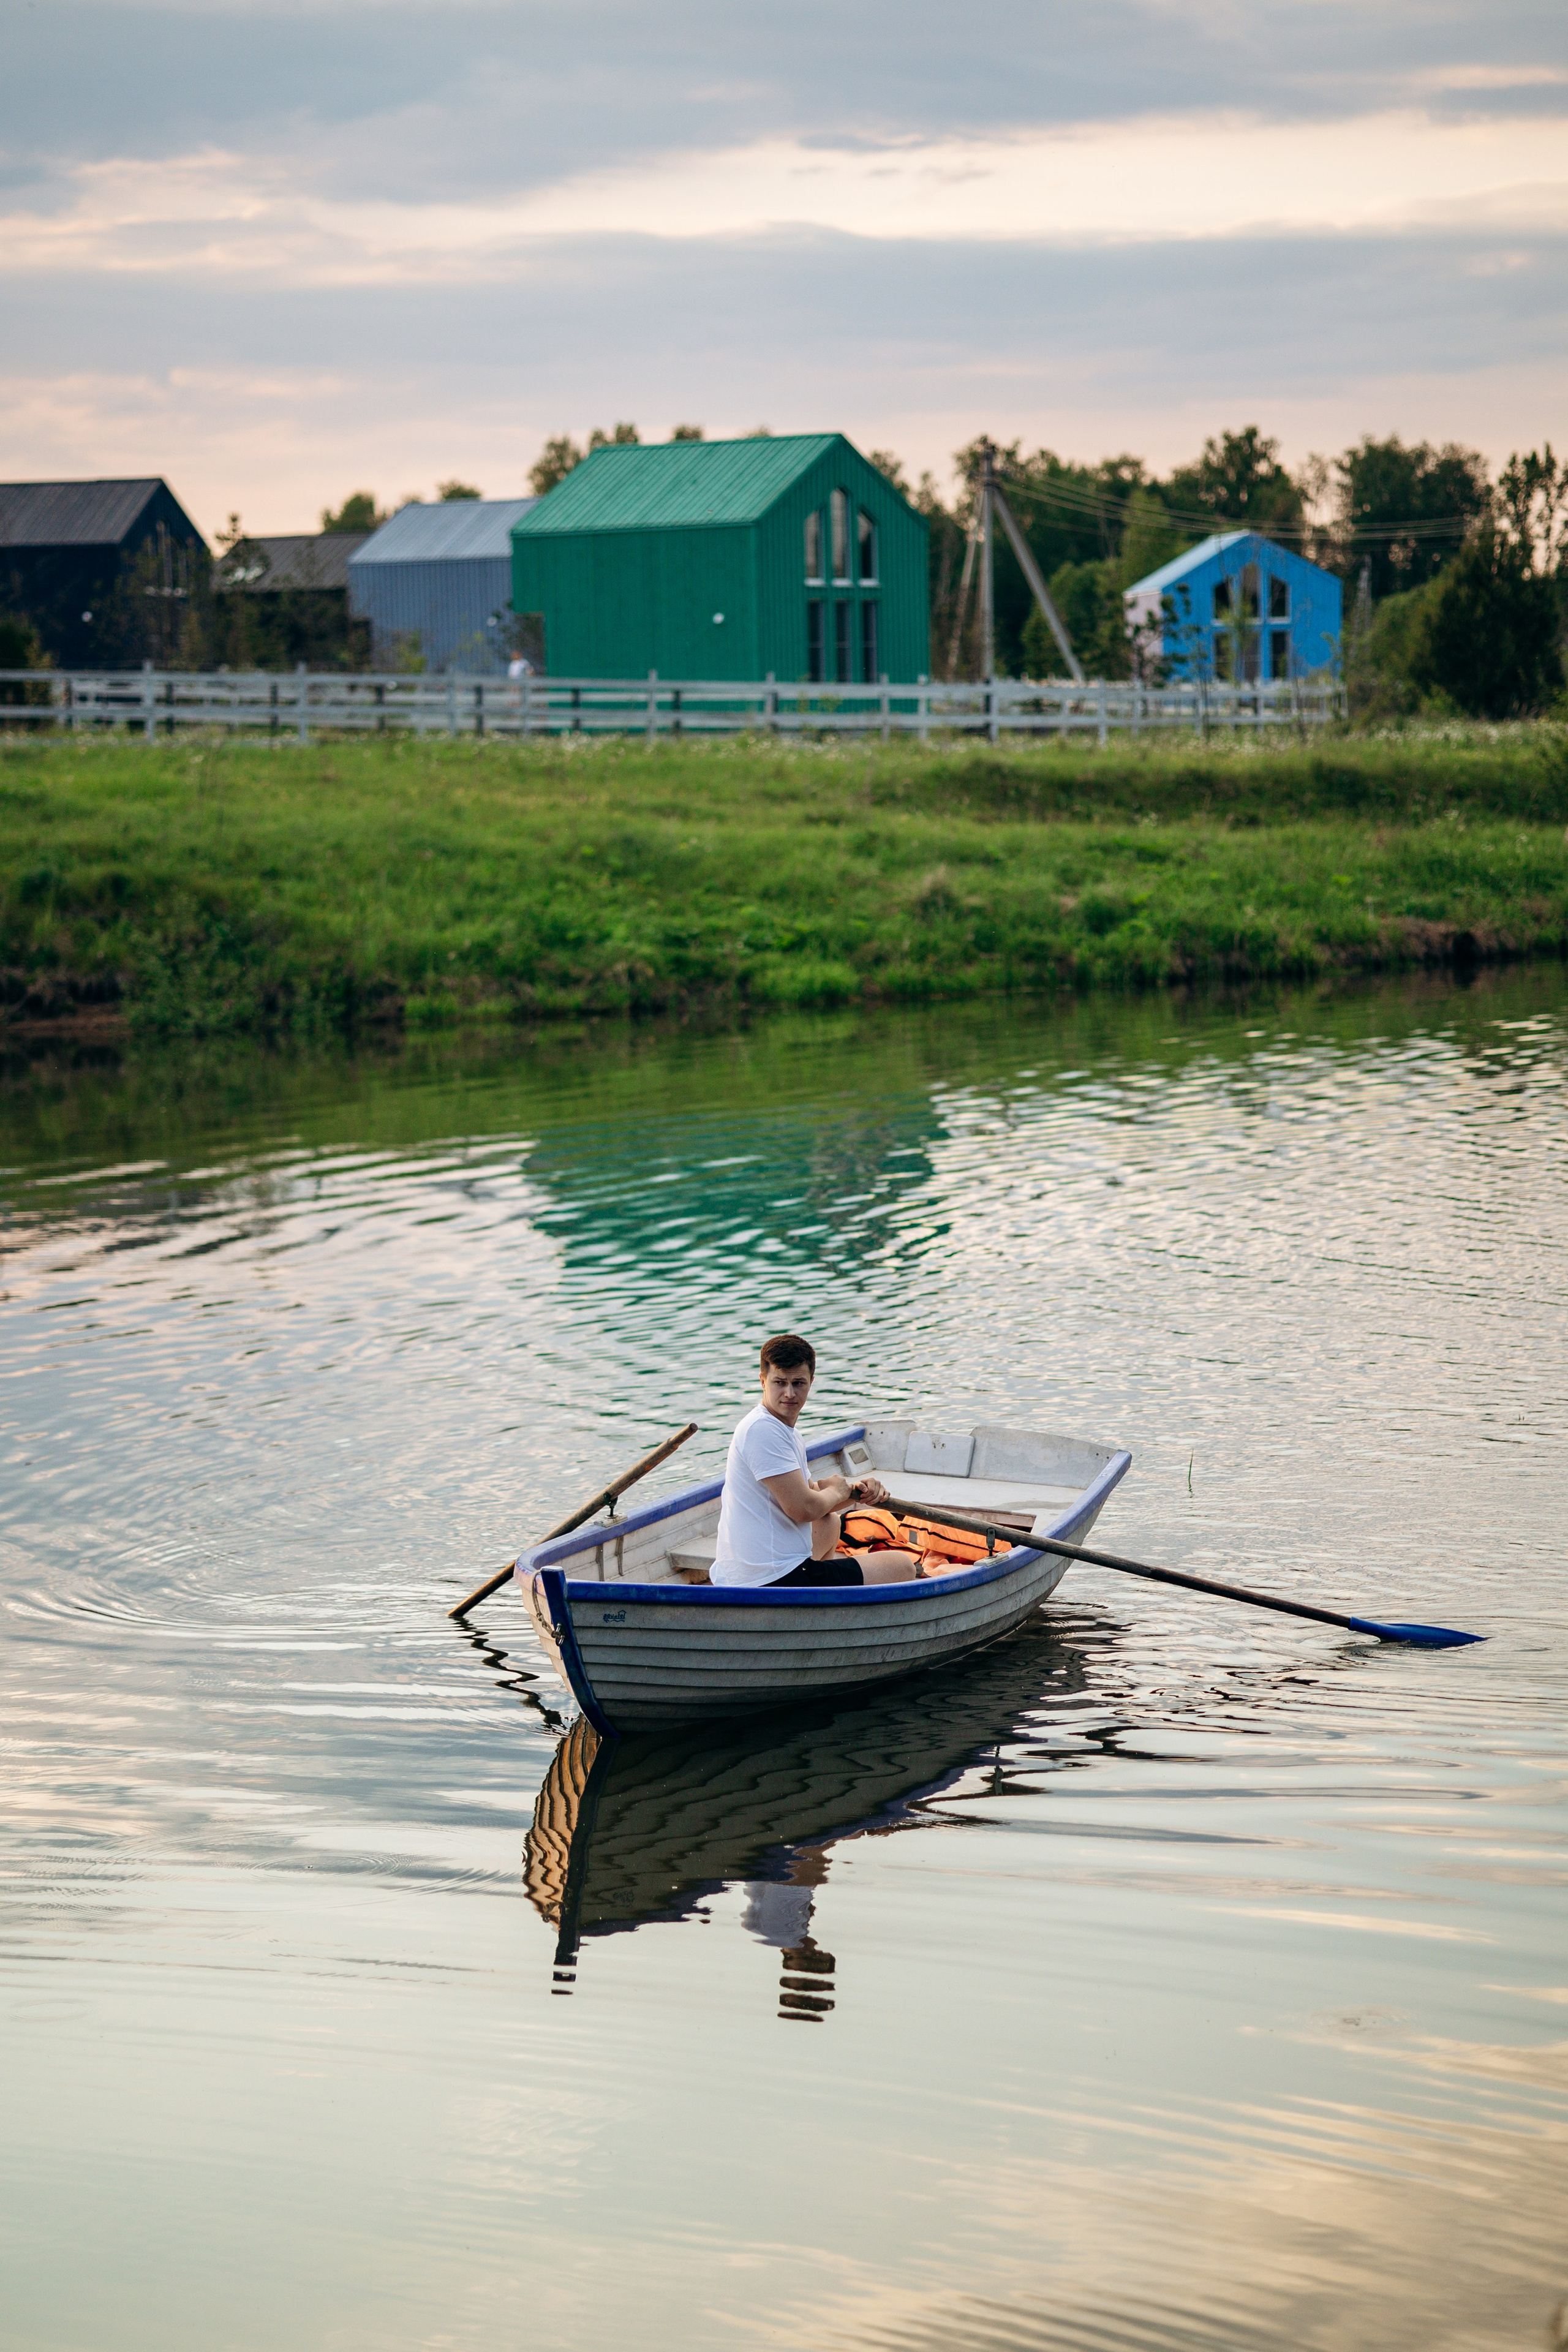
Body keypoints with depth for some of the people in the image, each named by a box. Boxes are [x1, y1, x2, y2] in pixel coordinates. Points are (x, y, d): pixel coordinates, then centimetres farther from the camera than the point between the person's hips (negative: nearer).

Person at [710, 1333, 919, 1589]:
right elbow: (803, 1508, -23)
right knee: (902, 1566, -1)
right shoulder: (763, 1430, -19)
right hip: (775, 1581, -11)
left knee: (830, 1522, 42)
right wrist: (837, 1491, -1)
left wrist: (855, 1491, 5)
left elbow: (811, 1492, 24)